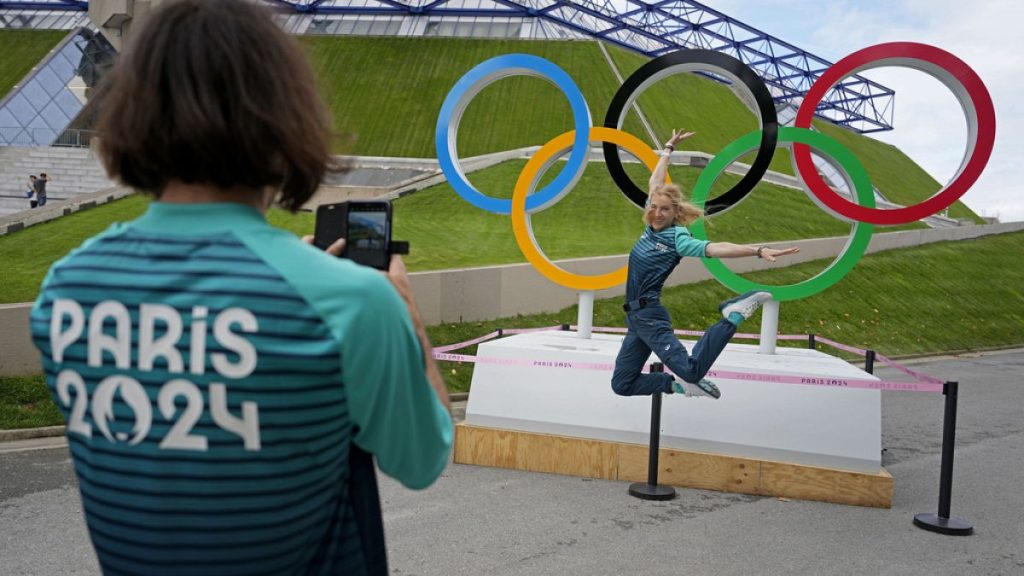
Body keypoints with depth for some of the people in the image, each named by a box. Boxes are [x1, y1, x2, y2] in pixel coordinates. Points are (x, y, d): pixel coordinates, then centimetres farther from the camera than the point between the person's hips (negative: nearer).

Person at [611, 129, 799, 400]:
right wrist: (669, 148, 27)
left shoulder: (678, 239, -10)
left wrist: (759, 251, -37)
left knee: (691, 370, -25)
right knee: (621, 385, 6)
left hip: (649, 315, -7)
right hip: (635, 316, 7)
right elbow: (655, 181, 20)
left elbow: (715, 248, -24)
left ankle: (734, 314, -9)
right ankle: (679, 385, 12)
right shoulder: (652, 227, 9)